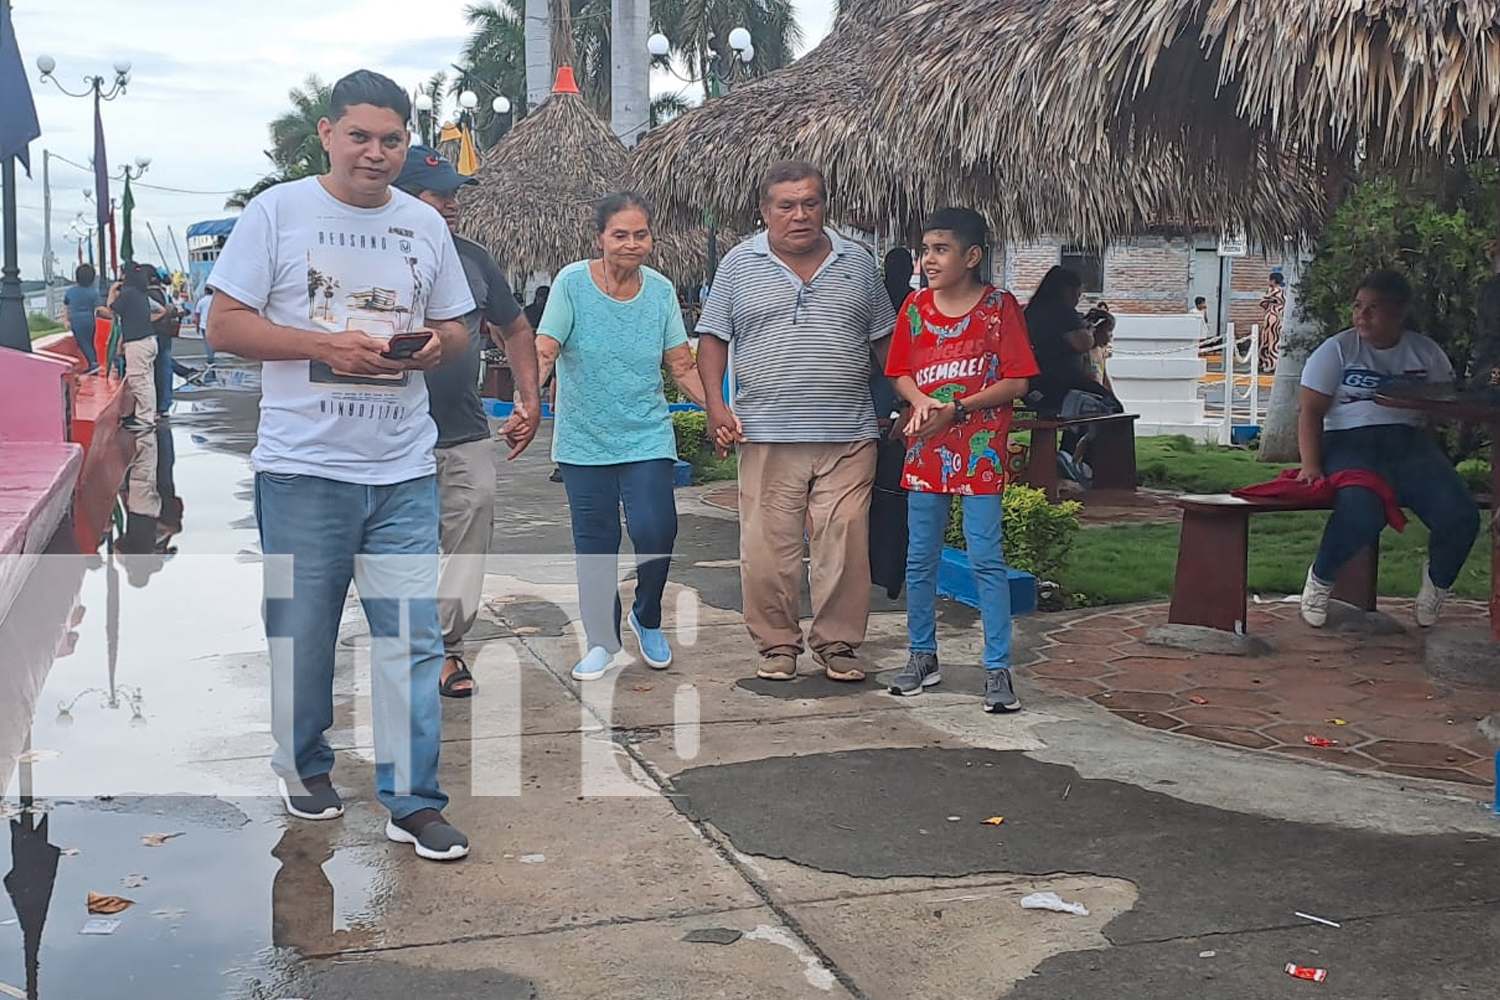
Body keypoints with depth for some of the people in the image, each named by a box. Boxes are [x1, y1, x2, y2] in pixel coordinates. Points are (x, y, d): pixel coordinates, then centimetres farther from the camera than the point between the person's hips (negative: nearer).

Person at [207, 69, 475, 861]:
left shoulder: (426, 225, 12)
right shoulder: (277, 211, 0)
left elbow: (456, 330, 18)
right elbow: (225, 324, -3)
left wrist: (432, 346, -6)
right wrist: (328, 345, -15)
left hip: (404, 469, 3)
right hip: (303, 466, -2)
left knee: (412, 634, -1)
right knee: (301, 629, 9)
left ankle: (413, 802, 7)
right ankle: (305, 767, 31)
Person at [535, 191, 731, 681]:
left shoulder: (661, 290, 1)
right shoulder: (572, 283, -6)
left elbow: (682, 366, 4)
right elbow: (544, 351, -11)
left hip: (648, 438, 1)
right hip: (584, 442, -1)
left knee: (655, 532, -13)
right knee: (594, 545, 6)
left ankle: (648, 619, 16)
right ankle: (601, 643, 22)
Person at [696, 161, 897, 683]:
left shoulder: (858, 263, 11)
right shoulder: (739, 265, 7)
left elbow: (885, 339, 16)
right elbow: (713, 338, 8)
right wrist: (715, 403, -4)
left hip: (849, 435, 1)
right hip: (767, 435, -1)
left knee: (845, 545, 0)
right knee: (768, 547, 1)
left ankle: (837, 644, 14)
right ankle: (776, 644, 16)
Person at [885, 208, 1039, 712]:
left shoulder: (1000, 307, -5)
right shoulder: (915, 306, 7)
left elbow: (1017, 380, -8)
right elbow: (900, 374, 10)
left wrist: (956, 410, -17)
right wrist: (922, 401, -12)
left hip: (980, 448, -4)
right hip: (925, 448, 4)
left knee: (986, 560, -5)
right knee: (919, 558, 9)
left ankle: (998, 668, 1)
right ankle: (922, 656, 23)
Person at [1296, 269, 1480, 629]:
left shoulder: (1426, 352, 14)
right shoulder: (1337, 350, 5)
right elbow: (1311, 413, -2)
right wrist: (1311, 465, -15)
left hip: (1409, 442, 3)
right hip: (1350, 442, -3)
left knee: (1461, 516, -19)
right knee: (1362, 513, -35)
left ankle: (1437, 582, 12)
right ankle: (1320, 579, -7)